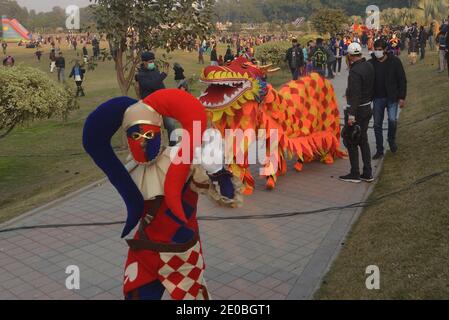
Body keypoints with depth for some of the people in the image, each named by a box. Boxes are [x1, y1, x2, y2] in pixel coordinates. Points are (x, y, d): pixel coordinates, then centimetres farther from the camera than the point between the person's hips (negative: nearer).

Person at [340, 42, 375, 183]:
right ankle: (367, 173, 19)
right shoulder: (369, 66, 7)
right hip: (367, 107, 9)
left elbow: (355, 95, -25)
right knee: (363, 140, 15)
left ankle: (355, 174, 6)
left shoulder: (355, 72, -21)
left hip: (357, 109, -9)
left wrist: (351, 115, -25)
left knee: (351, 142, 1)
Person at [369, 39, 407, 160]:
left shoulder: (395, 61, -6)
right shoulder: (371, 63, -2)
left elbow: (402, 80, -3)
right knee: (377, 125, 5)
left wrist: (402, 97, -7)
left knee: (392, 119, -16)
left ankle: (392, 140, 14)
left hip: (392, 97, -2)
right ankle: (379, 150, 17)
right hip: (378, 98, 2)